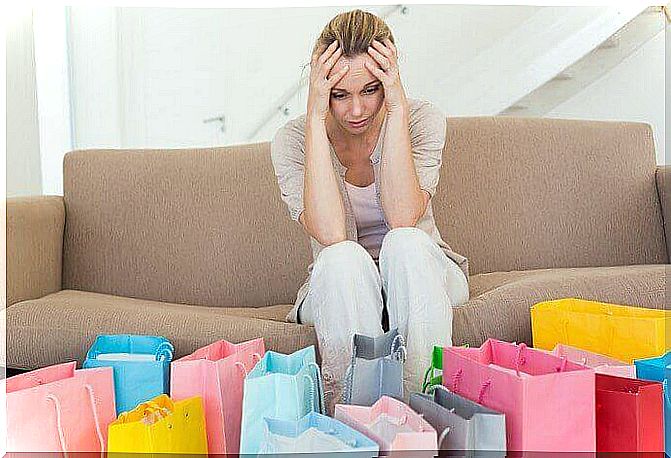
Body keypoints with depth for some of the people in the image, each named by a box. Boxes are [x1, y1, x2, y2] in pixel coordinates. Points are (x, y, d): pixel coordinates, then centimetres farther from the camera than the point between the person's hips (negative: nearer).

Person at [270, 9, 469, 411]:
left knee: (404, 243, -34)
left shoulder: (422, 119, -11)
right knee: (344, 258, -35)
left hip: (422, 276, 1)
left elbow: (402, 218, -28)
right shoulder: (293, 140, -13)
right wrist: (316, 117, -31)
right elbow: (330, 234, -31)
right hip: (339, 287, 0)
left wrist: (397, 107, -29)